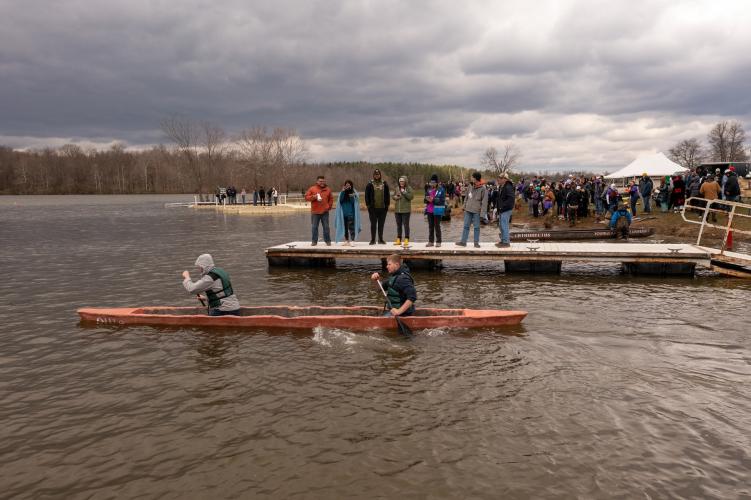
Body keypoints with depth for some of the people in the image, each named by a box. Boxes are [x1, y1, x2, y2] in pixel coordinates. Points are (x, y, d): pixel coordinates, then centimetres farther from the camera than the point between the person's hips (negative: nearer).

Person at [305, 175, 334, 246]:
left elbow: (331, 199, 18)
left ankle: (328, 240, 12)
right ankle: (314, 241, 11)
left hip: (325, 212, 1)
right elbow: (306, 197, -1)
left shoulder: (327, 189, 9)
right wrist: (314, 197, -15)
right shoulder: (312, 188, 2)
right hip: (315, 212, -1)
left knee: (326, 227, 4)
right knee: (314, 227, 3)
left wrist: (329, 206, 5)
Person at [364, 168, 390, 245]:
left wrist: (387, 205, 4)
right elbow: (367, 196, 2)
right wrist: (368, 205, -5)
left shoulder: (384, 184, 8)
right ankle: (373, 240, 9)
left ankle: (380, 239, 16)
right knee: (373, 225, 3)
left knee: (381, 225, 9)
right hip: (373, 208, -2)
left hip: (382, 208, 2)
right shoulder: (370, 184, 2)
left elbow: (387, 195, 11)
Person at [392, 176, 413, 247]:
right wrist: (395, 197, -1)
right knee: (398, 225, 11)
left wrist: (404, 192, -17)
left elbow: (411, 196, -14)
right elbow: (393, 196, 21)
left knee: (406, 225, -4)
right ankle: (398, 240, 18)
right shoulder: (397, 188, 12)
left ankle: (406, 240, 2)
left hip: (405, 210, -6)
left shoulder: (409, 188, -3)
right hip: (397, 210, 6)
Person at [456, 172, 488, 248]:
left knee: (476, 227, 4)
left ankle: (476, 242, 11)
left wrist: (482, 213, -14)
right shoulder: (470, 187, 6)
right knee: (466, 226, 7)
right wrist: (465, 207, 13)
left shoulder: (483, 189, -9)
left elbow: (484, 202, -10)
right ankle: (463, 241, 12)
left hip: (476, 211, -5)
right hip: (468, 210, 5)